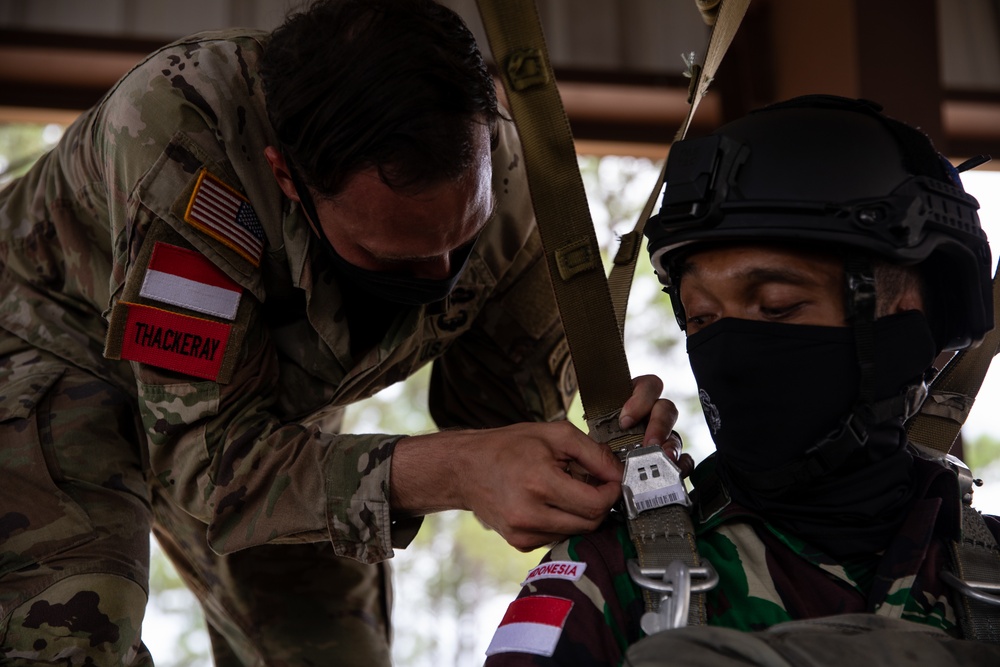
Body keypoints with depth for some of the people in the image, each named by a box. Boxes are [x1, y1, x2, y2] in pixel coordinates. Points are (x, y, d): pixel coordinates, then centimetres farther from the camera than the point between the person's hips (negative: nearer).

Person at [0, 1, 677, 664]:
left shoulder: (500, 178, -25)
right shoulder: (181, 125, -41)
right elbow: (200, 452, -41)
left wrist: (609, 455, -37)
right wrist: (451, 472, -54)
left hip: (269, 399, 5)